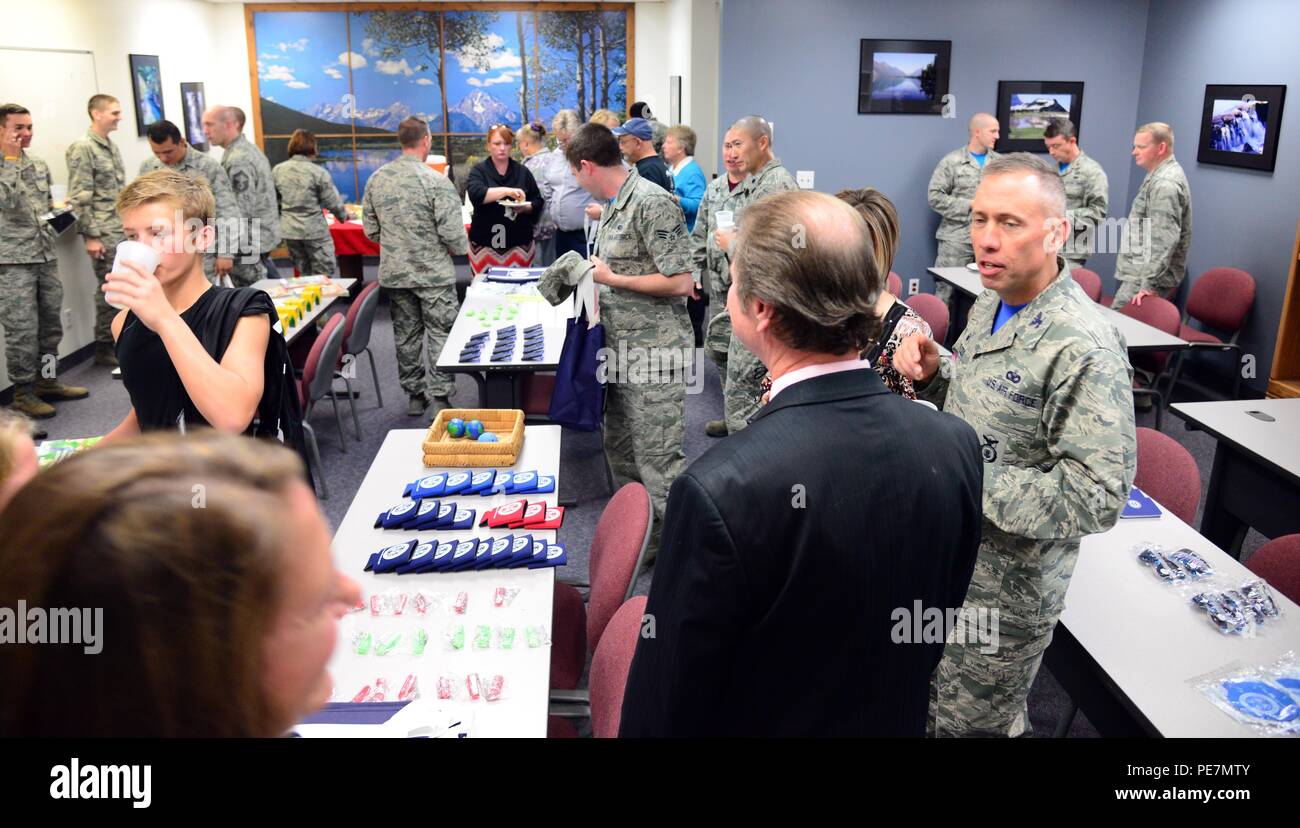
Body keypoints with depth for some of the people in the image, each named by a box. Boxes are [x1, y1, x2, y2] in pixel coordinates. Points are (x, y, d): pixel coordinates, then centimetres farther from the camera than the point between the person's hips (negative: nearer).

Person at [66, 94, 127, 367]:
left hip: (125, 231, 8)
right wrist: (90, 236, -18)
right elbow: (80, 198, -15)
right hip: (104, 234, -8)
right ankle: (104, 348, 8)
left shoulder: (112, 147, 14)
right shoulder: (82, 148, -11)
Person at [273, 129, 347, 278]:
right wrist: (344, 215, 12)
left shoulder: (277, 170, 2)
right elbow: (332, 202, -7)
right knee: (325, 276, 5)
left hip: (288, 231, 5)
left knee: (304, 274, 16)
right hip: (315, 231, -5)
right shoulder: (318, 172, -12)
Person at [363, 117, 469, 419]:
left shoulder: (376, 179, 0)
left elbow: (370, 229, 6)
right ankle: (440, 399, 3)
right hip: (434, 273, -5)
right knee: (439, 335, 3)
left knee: (405, 334, 14)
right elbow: (452, 233, -18)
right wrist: (462, 248, 3)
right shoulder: (436, 181, -16)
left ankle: (414, 395, 24)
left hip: (394, 272, 5)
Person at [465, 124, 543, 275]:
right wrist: (506, 191, -27)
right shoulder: (479, 171, 4)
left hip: (519, 243, 2)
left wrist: (524, 207, -11)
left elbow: (538, 202, 12)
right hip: (485, 244, -2)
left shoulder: (522, 171, 10)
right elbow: (475, 193, -16)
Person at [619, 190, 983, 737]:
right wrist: (890, 700, 15)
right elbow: (939, 624, -1)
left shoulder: (719, 490, -34)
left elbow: (671, 698, -23)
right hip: (896, 719, 5)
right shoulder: (956, 444, -16)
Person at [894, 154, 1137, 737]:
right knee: (937, 706, 25)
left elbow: (1097, 498, -28)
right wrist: (932, 375, -6)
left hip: (1007, 590, -8)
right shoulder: (991, 304, 2)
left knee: (974, 723, 14)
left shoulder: (1084, 348, -26)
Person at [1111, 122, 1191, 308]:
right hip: (1139, 273, 10)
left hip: (1143, 279, -10)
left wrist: (1148, 284, -27)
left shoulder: (1165, 184, -18)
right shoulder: (1160, 176, 17)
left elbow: (1163, 242, -25)